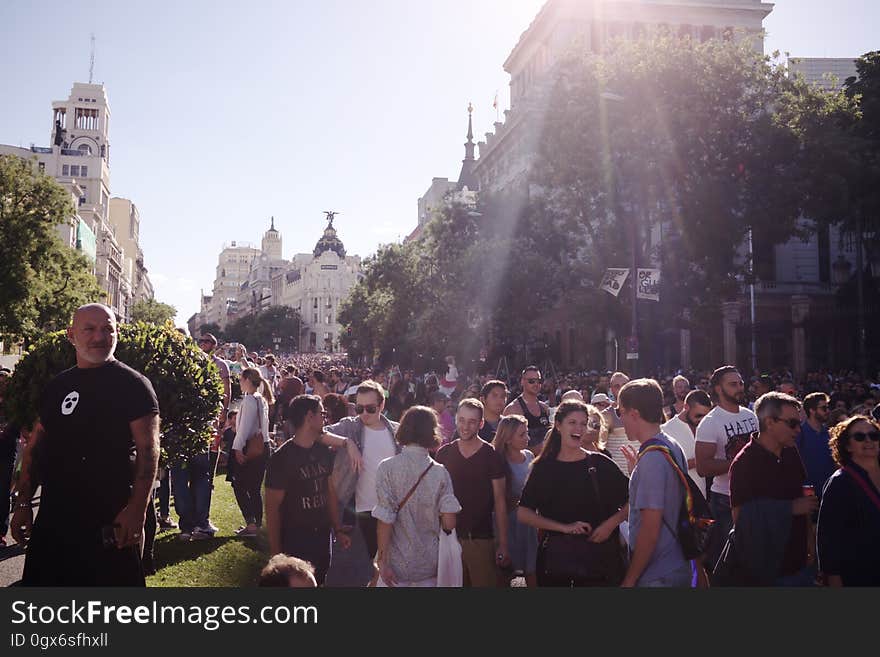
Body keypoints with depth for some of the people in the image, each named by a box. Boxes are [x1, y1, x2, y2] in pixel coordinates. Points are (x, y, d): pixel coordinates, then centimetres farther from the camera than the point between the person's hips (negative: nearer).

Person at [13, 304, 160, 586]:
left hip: (110, 522, -6)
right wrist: (23, 504, 9)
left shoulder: (132, 385, -7)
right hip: (52, 517, 6)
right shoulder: (57, 386, 12)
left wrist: (137, 509, -21)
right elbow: (34, 447, 16)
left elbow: (148, 450, -13)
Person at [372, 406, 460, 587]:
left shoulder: (388, 468, -12)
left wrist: (382, 561, -10)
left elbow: (385, 520, -15)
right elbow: (449, 524, -7)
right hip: (430, 564, 2)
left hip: (397, 563, -2)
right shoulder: (440, 472, -7)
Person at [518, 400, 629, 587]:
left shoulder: (600, 464, -1)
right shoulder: (543, 468, 1)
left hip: (599, 555, -1)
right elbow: (523, 513, -4)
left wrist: (611, 524, -14)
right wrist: (564, 527, -15)